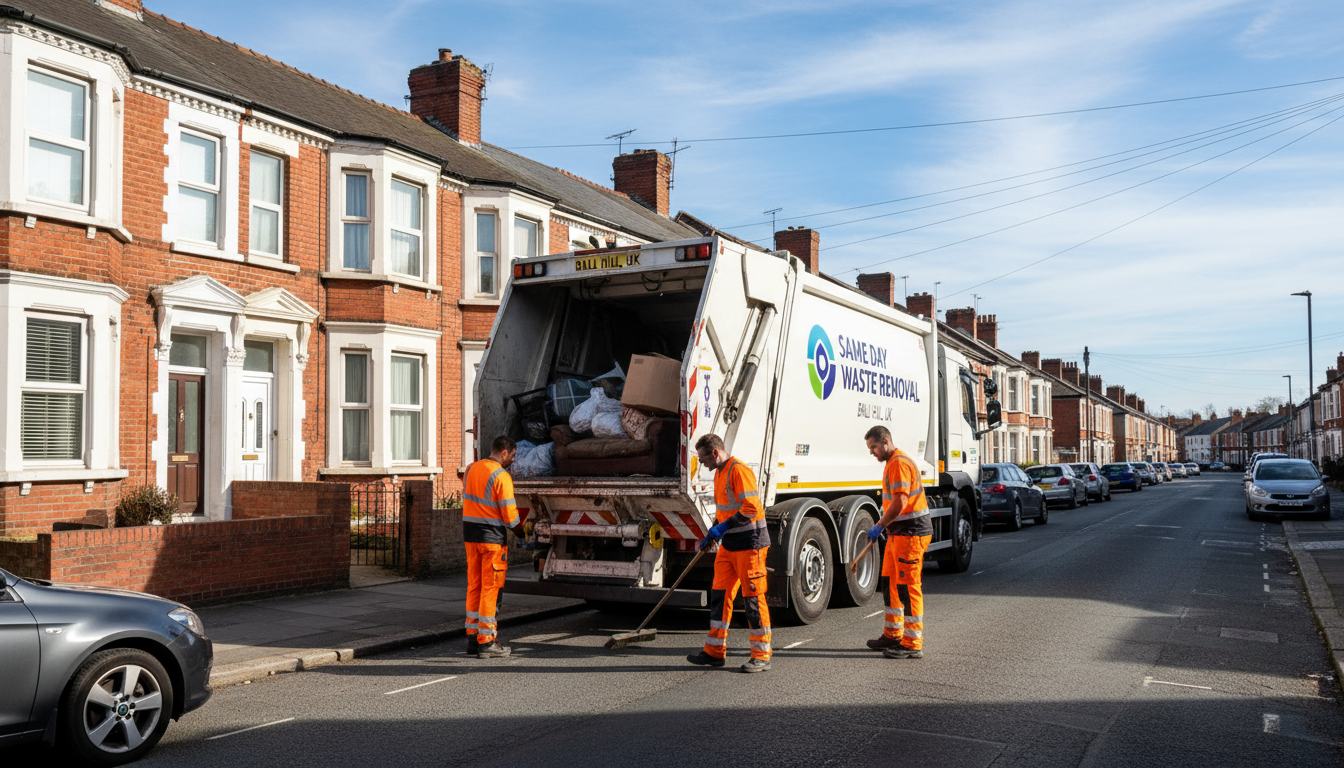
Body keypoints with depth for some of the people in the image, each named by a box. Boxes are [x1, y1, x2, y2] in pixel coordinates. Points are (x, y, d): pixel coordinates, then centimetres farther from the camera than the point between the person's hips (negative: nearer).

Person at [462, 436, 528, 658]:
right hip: (492, 536, -7)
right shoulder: (501, 476, -14)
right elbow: (510, 515, -12)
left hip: (470, 533, 7)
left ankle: (472, 638, 17)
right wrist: (522, 533, 5)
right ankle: (486, 642, 2)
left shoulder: (470, 469, 9)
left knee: (474, 586, 12)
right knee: (490, 588, -1)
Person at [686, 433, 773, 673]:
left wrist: (722, 528, -20)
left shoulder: (739, 471, -16)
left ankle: (762, 655, 7)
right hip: (729, 545, 10)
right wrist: (711, 535, 16)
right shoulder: (719, 473, 15)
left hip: (750, 543, -10)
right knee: (720, 593, 9)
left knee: (753, 597, -3)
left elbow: (751, 508, -23)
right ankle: (715, 651, 16)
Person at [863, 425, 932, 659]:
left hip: (911, 533, -11)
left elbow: (900, 502, -24)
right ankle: (893, 635, 26)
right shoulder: (892, 463, 17)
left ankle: (913, 644, -2)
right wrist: (885, 526, 17)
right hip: (899, 532, 11)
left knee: (908, 587, -7)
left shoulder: (899, 464, -17)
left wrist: (880, 526, -16)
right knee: (890, 582, 16)